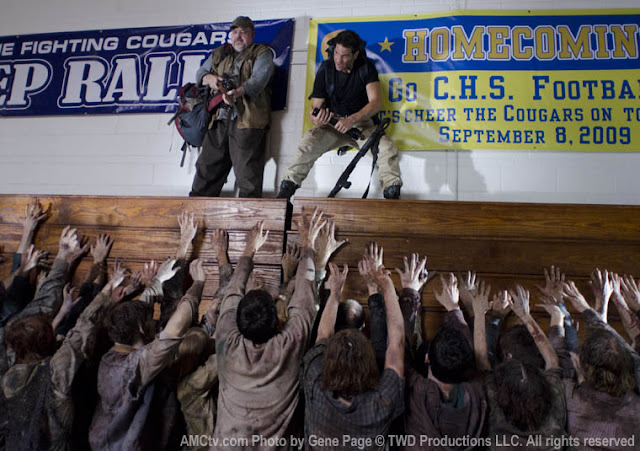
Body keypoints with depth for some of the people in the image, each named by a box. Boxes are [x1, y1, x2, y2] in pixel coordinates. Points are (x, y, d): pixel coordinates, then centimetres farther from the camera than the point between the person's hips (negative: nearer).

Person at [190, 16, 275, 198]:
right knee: (208, 164, 6)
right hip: (219, 118, 5)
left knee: (247, 169, -10)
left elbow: (258, 80, -10)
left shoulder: (262, 53, 8)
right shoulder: (219, 53, 26)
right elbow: (200, 73, 26)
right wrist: (209, 78, 1)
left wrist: (238, 92, -29)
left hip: (247, 119, -5)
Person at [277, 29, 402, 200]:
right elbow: (315, 107, -2)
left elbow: (376, 102, -15)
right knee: (307, 144, -29)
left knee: (388, 148, -28)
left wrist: (352, 119, -33)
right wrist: (316, 120, -29)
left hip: (362, 123, 0)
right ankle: (286, 190, -18)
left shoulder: (366, 67, -4)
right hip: (332, 123, 0)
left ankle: (392, 196, -19)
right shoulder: (325, 70, -3)